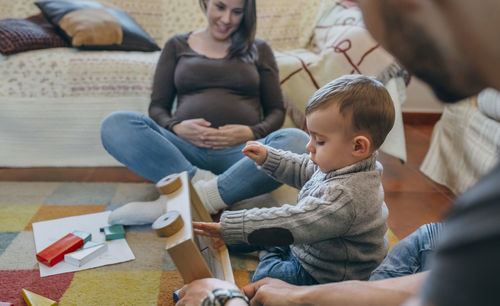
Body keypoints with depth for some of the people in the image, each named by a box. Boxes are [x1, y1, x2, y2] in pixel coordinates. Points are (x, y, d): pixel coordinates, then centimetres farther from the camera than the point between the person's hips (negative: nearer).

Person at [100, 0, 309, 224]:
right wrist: (176, 127, -9)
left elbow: (276, 110, 16)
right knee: (115, 124, -23)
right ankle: (201, 181, -34)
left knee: (297, 141, -33)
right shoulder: (177, 46, 20)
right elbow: (157, 106, 15)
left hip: (239, 152, 0)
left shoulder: (259, 50, 20)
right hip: (185, 149, 0)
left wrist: (252, 133, -7)